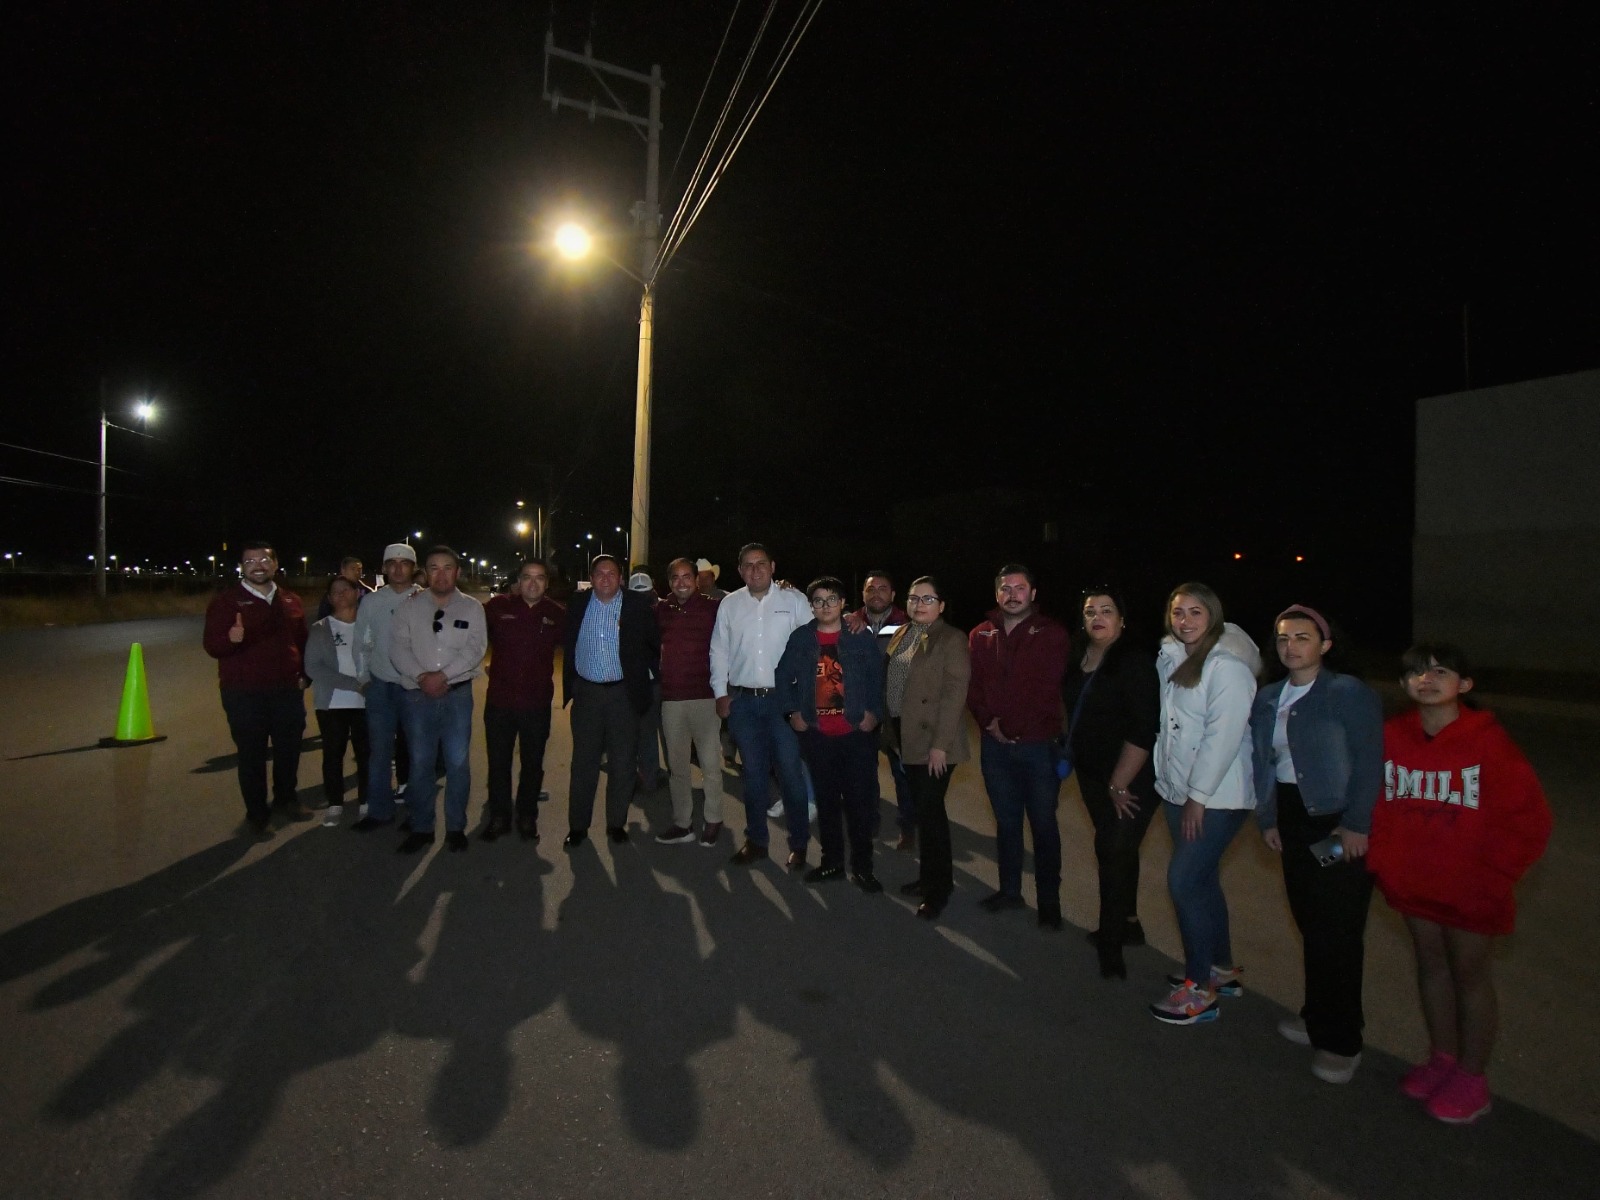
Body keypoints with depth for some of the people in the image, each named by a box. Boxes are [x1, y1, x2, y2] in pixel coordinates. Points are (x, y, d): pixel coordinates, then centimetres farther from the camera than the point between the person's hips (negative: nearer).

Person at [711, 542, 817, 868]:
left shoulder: (794, 600, -1)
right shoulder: (730, 604, 8)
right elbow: (719, 650, 11)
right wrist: (720, 692, 6)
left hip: (784, 698, -3)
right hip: (743, 700, 3)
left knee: (790, 772, -1)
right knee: (753, 773, 12)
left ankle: (798, 845, 14)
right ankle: (756, 841, 25)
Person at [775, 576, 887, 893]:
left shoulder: (862, 638, -1)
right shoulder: (800, 638, 4)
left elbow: (878, 677, 0)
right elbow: (783, 676, 10)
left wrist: (873, 712, -8)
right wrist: (792, 711, 2)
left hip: (857, 732, -2)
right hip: (816, 734, 2)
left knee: (859, 800, 2)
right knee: (826, 799, 13)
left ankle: (862, 867, 15)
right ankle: (831, 861, 27)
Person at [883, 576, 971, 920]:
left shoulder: (952, 640, -11)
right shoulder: (902, 634, 11)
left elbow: (954, 695, -16)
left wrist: (940, 745, -20)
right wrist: (892, 730, 9)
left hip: (933, 742, -7)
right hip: (906, 737, 7)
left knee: (930, 811, -2)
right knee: (921, 809, 14)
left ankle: (939, 889, 13)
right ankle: (929, 877, 28)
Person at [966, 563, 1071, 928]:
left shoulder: (1051, 635, -4)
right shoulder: (980, 636, 8)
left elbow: (1048, 690, -11)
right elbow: (973, 687, 5)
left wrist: (1012, 726, -14)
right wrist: (989, 721, -10)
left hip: (1038, 744, -3)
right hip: (995, 745, 4)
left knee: (1044, 825, 7)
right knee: (1006, 822, 15)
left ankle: (1049, 901, 19)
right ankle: (1009, 891, 29)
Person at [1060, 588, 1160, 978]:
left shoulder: (1136, 663, -18)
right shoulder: (1077, 660, 2)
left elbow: (1143, 730, -22)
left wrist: (1119, 784, -20)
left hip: (1131, 777, -7)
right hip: (1092, 772, 7)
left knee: (1114, 851, -5)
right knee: (1116, 849, 18)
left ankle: (1111, 942, 10)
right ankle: (1128, 923, 35)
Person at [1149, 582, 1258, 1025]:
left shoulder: (1226, 667, -15)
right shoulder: (1170, 660, 9)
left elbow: (1223, 735, -20)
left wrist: (1199, 796, -19)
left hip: (1215, 797, -8)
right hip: (1178, 791, 8)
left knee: (1184, 880, -8)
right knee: (1202, 880, 16)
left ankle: (1199, 989, 4)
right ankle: (1222, 968, 32)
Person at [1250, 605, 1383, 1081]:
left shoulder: (1350, 693, -8)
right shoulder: (1267, 699, 10)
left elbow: (1369, 762, -11)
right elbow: (1261, 762, 12)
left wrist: (1356, 824, -14)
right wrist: (1268, 818, 6)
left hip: (1338, 824, -5)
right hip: (1292, 819, 5)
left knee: (1338, 930, 0)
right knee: (1310, 925, 13)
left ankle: (1340, 1042, 13)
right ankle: (1318, 1017, 29)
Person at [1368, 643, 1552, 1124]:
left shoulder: (1487, 741, -15)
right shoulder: (1392, 736, -5)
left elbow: (1527, 818, -9)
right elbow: (1377, 802, 5)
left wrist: (1493, 876, -8)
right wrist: (1383, 862, 1)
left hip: (1470, 890, -3)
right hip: (1412, 883, 4)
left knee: (1470, 975, 9)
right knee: (1431, 965, 17)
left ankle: (1471, 1079, 25)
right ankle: (1441, 1059, 34)